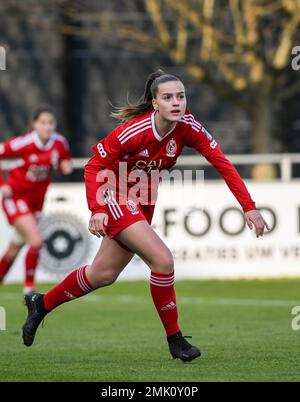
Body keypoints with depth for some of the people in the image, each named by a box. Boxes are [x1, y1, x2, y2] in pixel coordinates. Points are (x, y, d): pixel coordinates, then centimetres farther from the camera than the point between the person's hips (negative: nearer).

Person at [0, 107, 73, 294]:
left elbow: (65, 161, 11)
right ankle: (29, 289, -8)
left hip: (36, 200, 5)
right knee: (36, 240, -20)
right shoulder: (24, 143, -21)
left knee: (15, 247, 15)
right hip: (16, 197, -5)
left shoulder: (60, 143, -7)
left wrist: (66, 166, -14)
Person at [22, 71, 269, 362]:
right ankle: (174, 339, -6)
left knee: (103, 275, 14)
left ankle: (41, 303, 34)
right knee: (162, 260, -20)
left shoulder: (188, 127, -15)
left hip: (142, 201, 6)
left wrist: (249, 207, -19)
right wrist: (97, 210, -31)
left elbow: (222, 163, -13)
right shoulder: (133, 131, -28)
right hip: (115, 197, -6)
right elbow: (94, 167, -19)